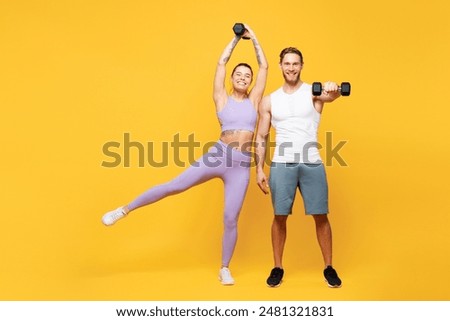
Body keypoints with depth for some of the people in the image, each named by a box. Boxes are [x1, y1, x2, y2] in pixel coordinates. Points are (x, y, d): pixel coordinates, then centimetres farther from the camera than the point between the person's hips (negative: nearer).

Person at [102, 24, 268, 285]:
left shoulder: (254, 100, 12)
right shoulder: (222, 98, 9)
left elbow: (264, 67, 11)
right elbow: (221, 63, 6)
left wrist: (254, 38, 15)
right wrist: (236, 39, 15)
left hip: (242, 166, 1)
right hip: (217, 156, -1)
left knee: (231, 219, 1)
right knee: (174, 186, -5)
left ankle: (225, 268, 16)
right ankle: (125, 210, 10)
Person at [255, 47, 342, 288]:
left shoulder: (313, 92, 2)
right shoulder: (269, 100, 9)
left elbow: (329, 96, -24)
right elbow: (261, 137, 10)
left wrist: (333, 91, -49)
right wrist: (259, 169, 2)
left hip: (312, 164, -1)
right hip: (281, 165, 1)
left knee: (320, 216, 5)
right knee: (280, 217, 5)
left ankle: (329, 267, 19)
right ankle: (278, 268, 19)